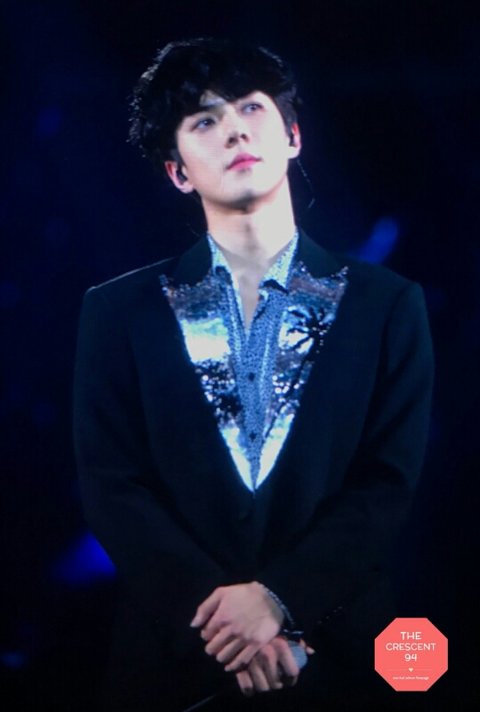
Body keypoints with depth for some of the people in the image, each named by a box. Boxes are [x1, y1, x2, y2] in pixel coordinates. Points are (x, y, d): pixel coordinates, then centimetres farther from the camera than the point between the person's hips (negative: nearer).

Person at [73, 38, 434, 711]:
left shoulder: (388, 305, 3)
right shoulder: (120, 312, 3)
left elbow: (388, 480, -3)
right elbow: (111, 484, -3)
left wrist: (278, 598, -16)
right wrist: (217, 609, -15)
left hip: (339, 655, 0)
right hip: (175, 658, 0)